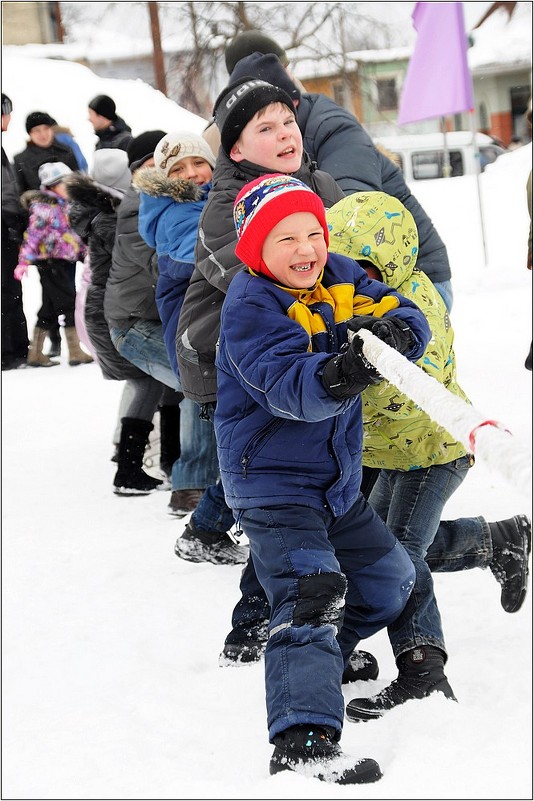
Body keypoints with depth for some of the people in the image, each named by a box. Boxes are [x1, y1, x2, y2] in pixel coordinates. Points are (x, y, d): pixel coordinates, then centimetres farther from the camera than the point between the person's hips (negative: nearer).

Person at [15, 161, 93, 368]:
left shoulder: (61, 205, 16)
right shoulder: (44, 207, -13)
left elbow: (69, 234, 26)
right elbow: (32, 235, -20)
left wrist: (84, 252, 28)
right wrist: (24, 261, -25)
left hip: (63, 263, 9)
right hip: (51, 261, -9)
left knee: (50, 308, 11)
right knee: (69, 304, -9)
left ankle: (36, 354, 16)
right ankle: (75, 353, -7)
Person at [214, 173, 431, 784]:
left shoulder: (339, 279, 2)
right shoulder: (251, 308, -19)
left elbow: (399, 313, -5)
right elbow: (285, 386, -33)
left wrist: (399, 333, -29)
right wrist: (334, 377, -54)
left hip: (336, 482, 8)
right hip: (273, 480, -8)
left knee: (390, 578, 23)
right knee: (310, 598, -23)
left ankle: (317, 664, 42)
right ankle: (303, 742, -30)